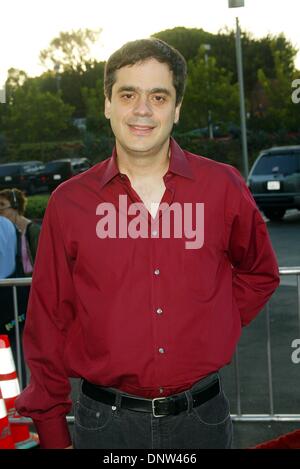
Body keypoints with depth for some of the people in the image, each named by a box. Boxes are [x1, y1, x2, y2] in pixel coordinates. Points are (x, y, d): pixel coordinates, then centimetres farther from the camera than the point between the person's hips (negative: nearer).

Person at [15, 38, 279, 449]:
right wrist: (52, 432, 2)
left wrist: (217, 329, 1)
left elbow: (259, 272, 14)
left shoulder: (223, 187, -3)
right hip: (105, 422, 0)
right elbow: (48, 322, 0)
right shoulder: (70, 201, -5)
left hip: (203, 417, 1)